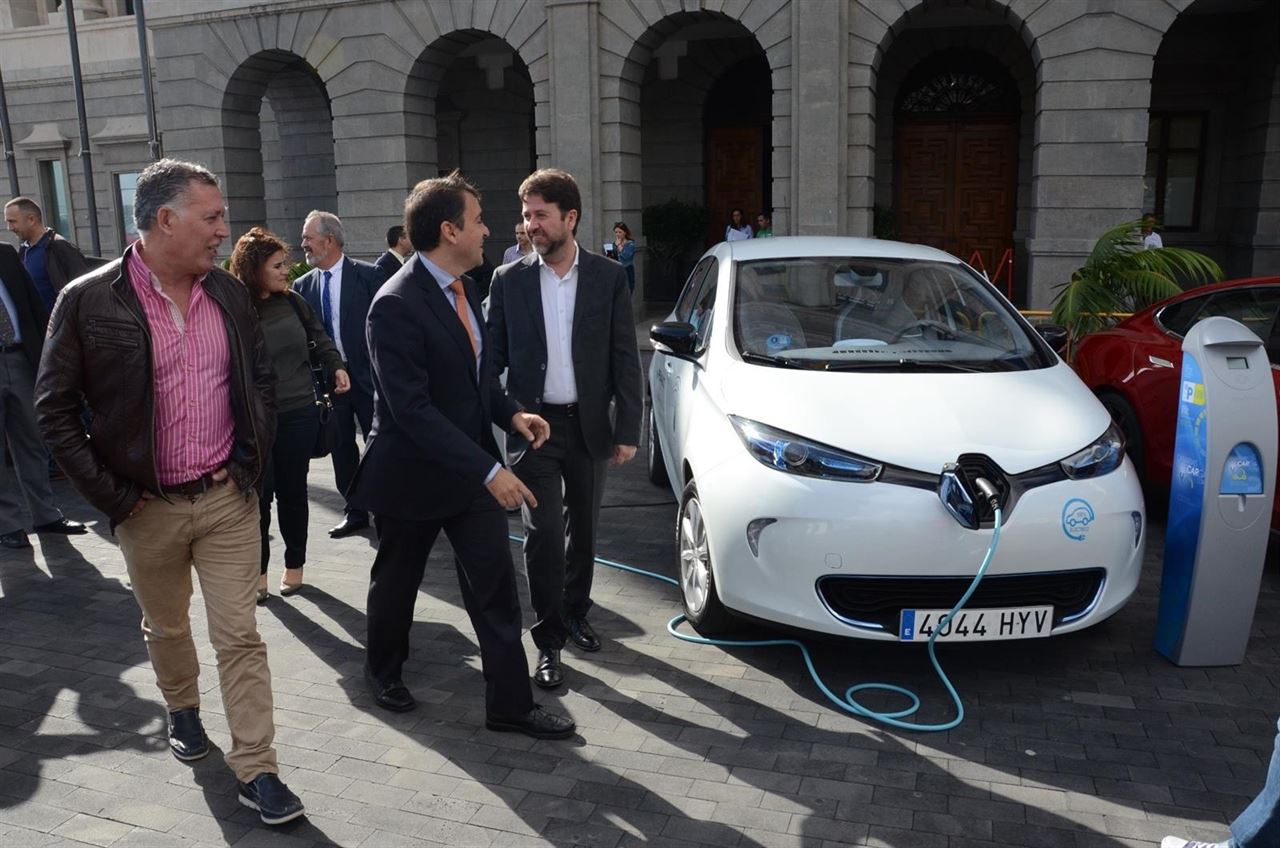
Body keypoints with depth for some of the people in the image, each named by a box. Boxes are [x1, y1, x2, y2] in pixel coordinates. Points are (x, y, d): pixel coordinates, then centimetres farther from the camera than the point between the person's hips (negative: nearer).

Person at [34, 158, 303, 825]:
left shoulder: (229, 294, 1)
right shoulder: (89, 300, -10)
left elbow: (261, 380, 13)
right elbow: (54, 408, -6)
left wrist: (252, 458, 4)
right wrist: (111, 495, -8)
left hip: (227, 498, 1)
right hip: (147, 508, -1)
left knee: (239, 636, 3)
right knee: (166, 627, 21)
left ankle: (255, 770, 13)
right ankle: (182, 707, 49)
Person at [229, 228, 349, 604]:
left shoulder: (294, 302, 1)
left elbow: (319, 338, 16)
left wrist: (336, 365, 2)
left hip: (299, 414, 3)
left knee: (292, 492, 13)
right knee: (258, 496, 4)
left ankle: (294, 564, 29)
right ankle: (257, 570, 21)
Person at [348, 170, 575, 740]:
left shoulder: (461, 287, 3)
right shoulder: (397, 306, -24)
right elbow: (411, 409, -28)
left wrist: (511, 412, -3)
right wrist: (488, 470, -30)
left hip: (471, 465, 6)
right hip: (412, 472, -6)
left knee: (495, 584, 5)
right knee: (396, 581, 17)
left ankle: (509, 703, 16)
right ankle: (383, 671, 43)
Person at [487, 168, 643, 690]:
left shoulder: (608, 278, -1)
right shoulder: (509, 281, 0)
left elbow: (625, 360, -1)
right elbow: (493, 357, 4)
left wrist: (628, 429, -5)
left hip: (590, 425, 1)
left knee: (584, 529, 15)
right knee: (543, 534, -5)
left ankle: (575, 612, 37)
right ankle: (548, 641, 8)